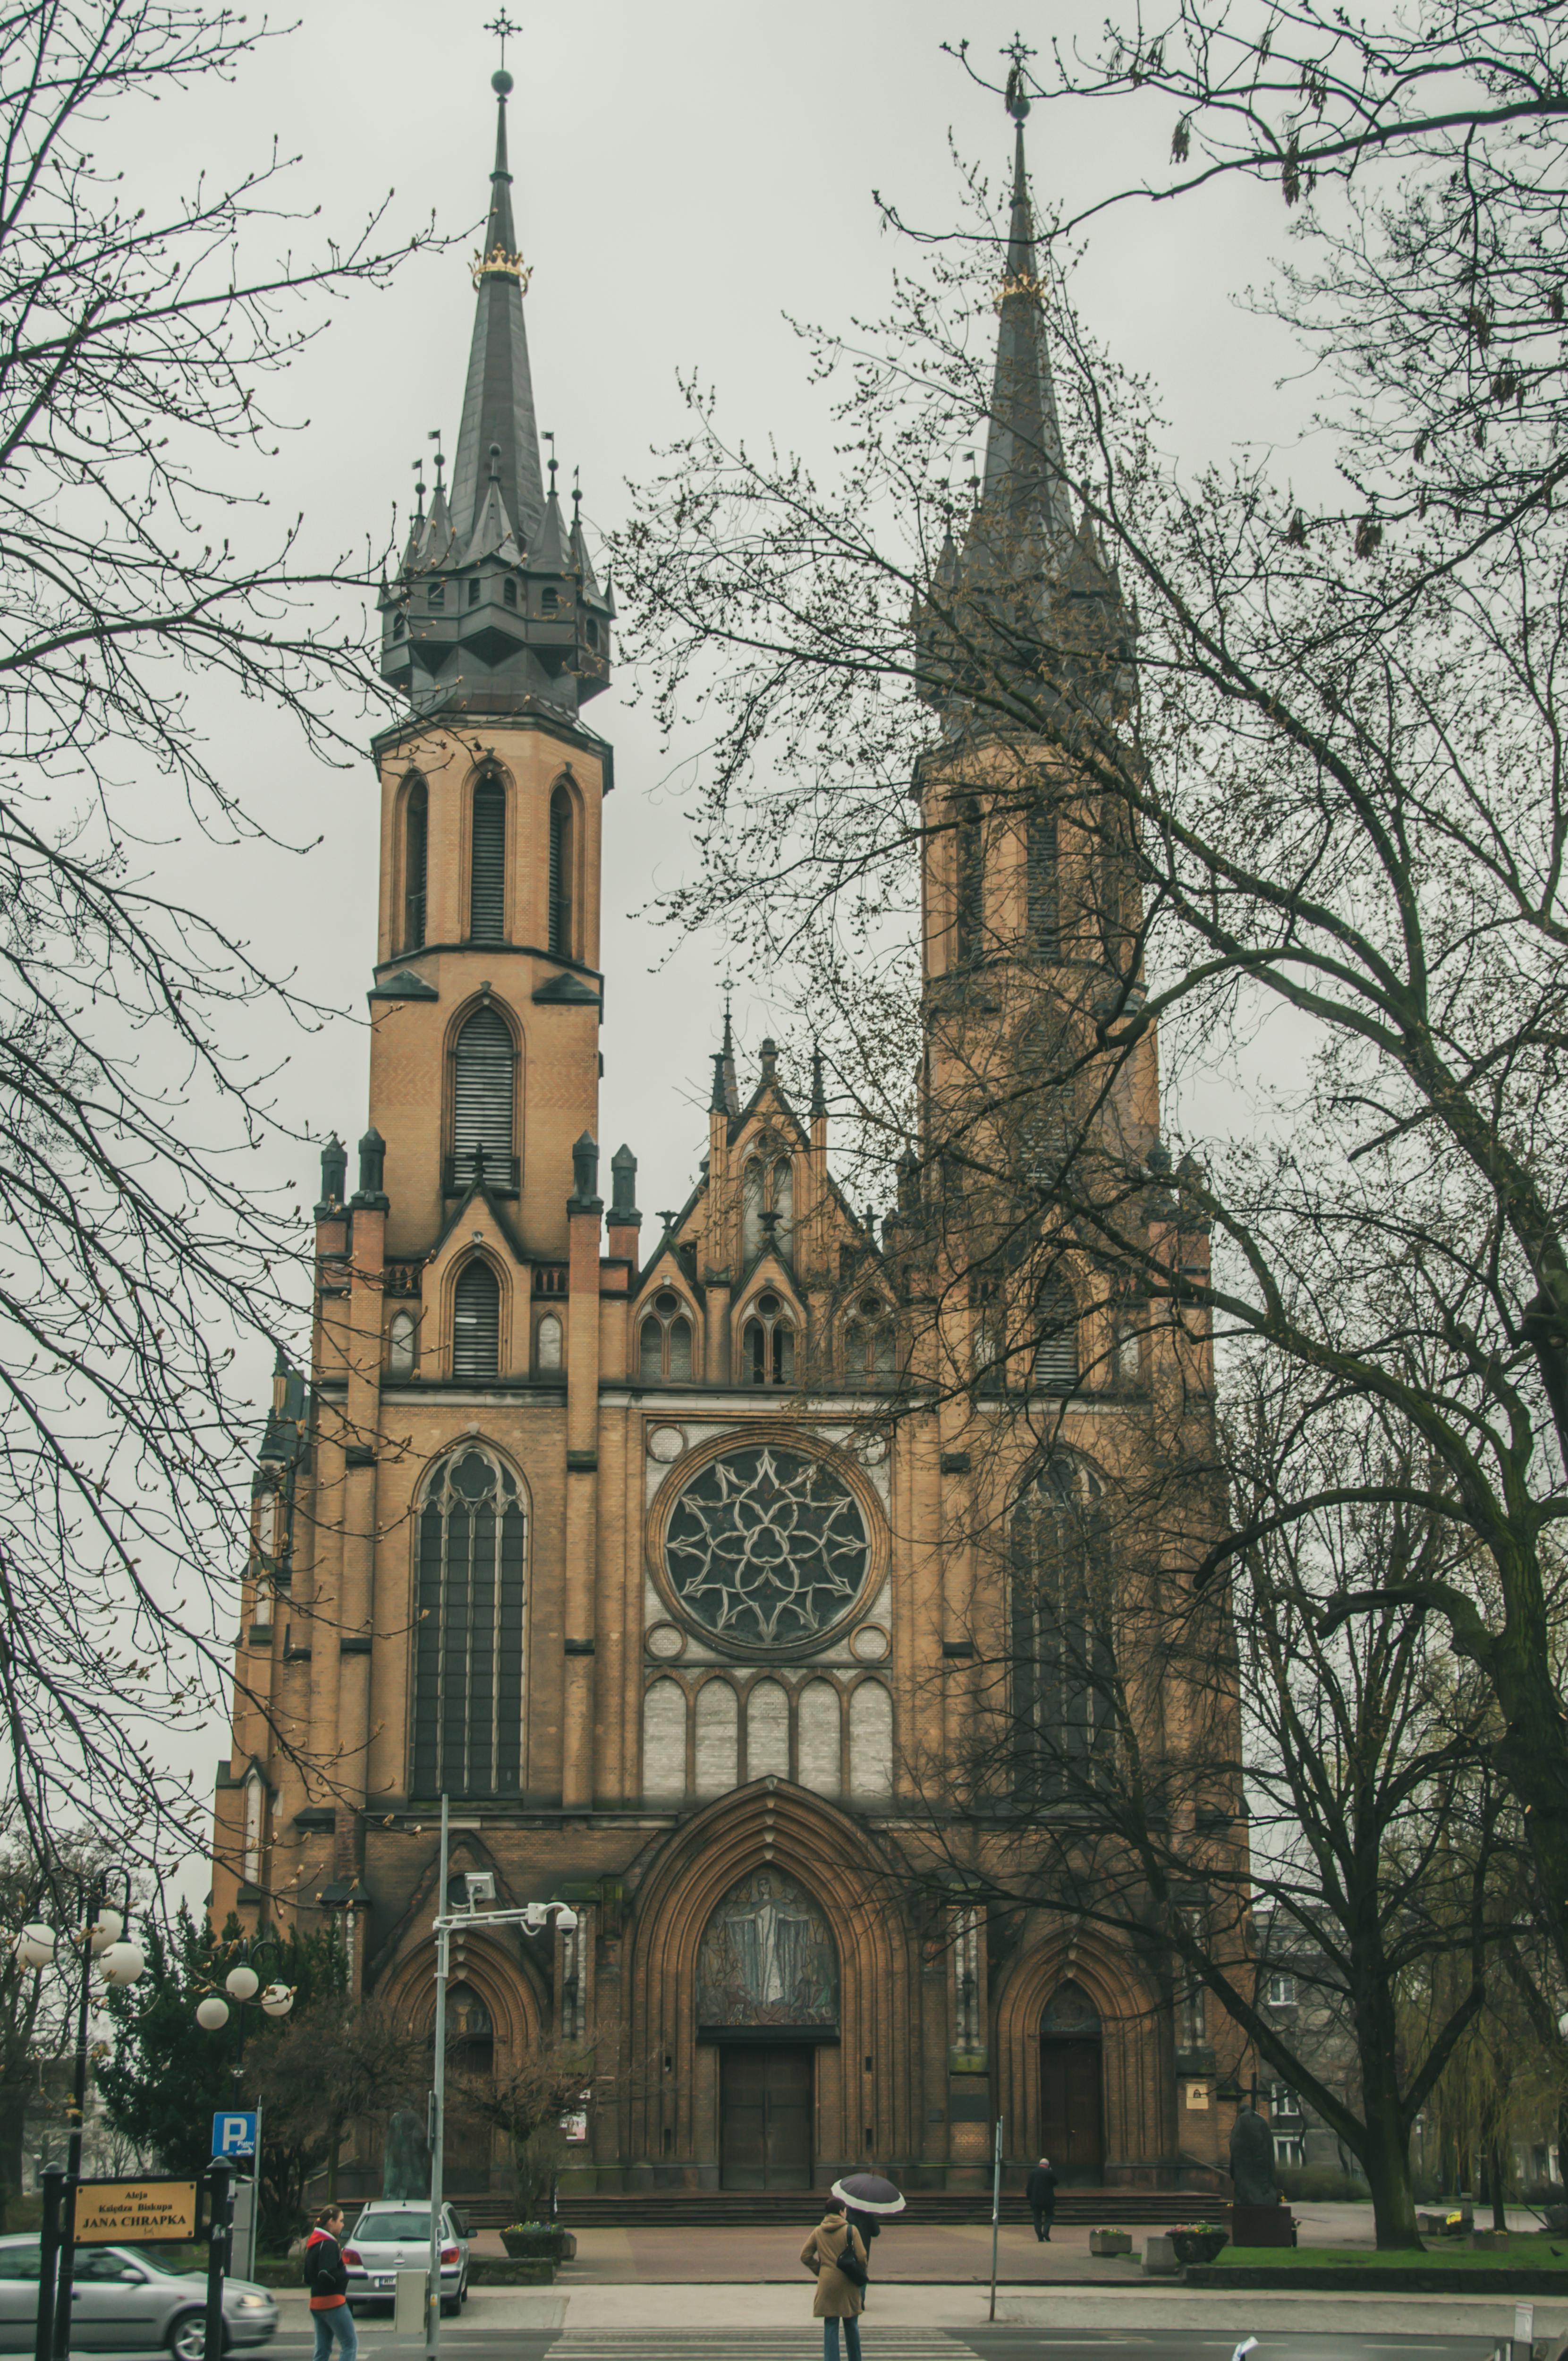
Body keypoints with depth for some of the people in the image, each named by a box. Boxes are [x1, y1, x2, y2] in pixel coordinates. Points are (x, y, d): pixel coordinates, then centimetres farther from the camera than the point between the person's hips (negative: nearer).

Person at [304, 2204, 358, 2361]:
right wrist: (347, 2274, -10)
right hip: (333, 2301, -9)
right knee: (351, 2344, -3)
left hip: (316, 2302, 9)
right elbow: (328, 2274, -25)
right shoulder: (329, 2245, -14)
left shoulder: (313, 2244, 16)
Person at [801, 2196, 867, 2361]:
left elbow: (805, 2256, 2)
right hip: (847, 2283, -1)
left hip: (827, 2284, 2)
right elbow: (861, 2256, -10)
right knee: (851, 2324, 13)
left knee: (830, 2325, 4)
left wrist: (819, 2270, 11)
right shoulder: (851, 2230, -7)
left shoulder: (818, 2232, 3)